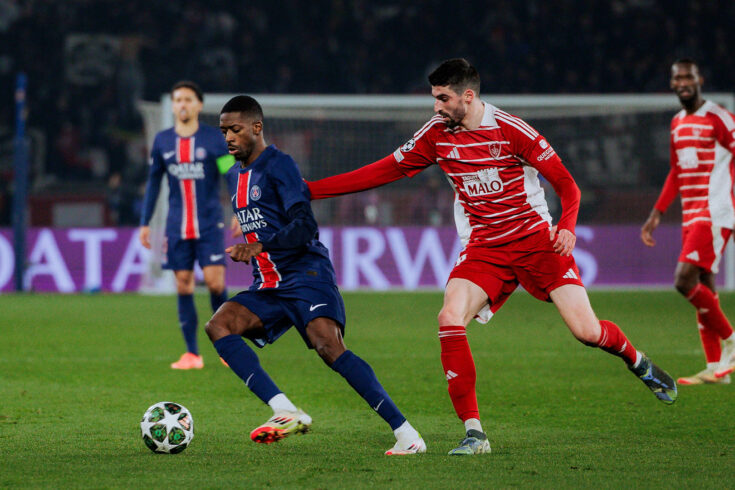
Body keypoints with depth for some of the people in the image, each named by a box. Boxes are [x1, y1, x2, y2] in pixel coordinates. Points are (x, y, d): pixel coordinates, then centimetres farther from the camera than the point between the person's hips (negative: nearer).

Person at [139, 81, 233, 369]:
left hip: (209, 224, -3)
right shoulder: (162, 141, 9)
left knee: (214, 282, -12)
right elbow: (153, 182, 16)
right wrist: (145, 223, 13)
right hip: (177, 227, 3)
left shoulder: (214, 139, 0)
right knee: (183, 285, -1)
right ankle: (192, 354, 5)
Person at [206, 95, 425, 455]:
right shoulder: (234, 176, 19)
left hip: (305, 274, -8)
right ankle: (286, 413, -26)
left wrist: (260, 246, -29)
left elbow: (305, 226, -18)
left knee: (329, 347, -27)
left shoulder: (278, 165, -7)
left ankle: (404, 432, -24)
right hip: (267, 286, 8)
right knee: (219, 325, -16)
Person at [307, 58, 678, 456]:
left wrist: (567, 226, -26)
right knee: (450, 320, -23)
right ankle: (474, 434, -18)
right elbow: (384, 171, 6)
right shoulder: (437, 134, 1)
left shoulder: (512, 131, -12)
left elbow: (565, 183, -7)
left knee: (587, 331, -11)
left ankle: (638, 363, 26)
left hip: (536, 240, -3)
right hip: (483, 250, 3)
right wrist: (308, 190, 2)